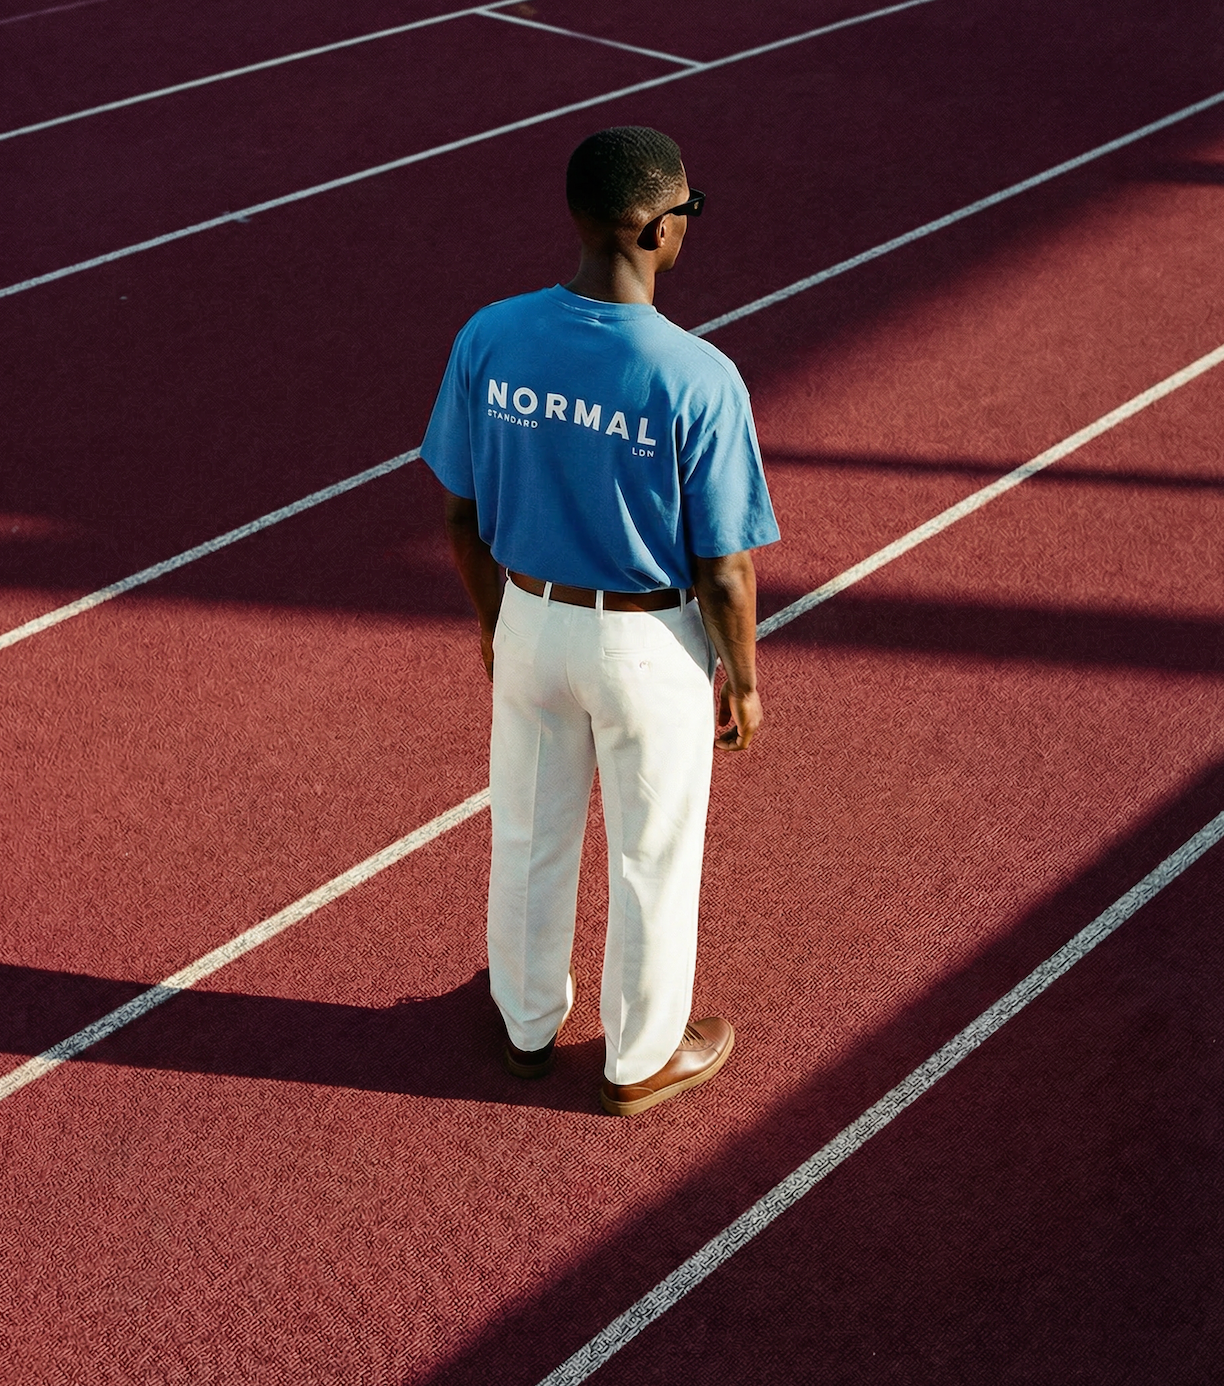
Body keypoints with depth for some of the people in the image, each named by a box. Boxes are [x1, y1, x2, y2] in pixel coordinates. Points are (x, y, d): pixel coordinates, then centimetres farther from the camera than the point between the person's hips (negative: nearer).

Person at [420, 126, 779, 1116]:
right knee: (652, 860, 17)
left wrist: (494, 619, 15)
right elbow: (725, 568, -17)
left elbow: (461, 514, -2)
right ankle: (642, 1060, 38)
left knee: (530, 837, 24)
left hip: (531, 624, 4)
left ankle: (530, 1024, 46)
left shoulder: (489, 340, -13)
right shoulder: (698, 379, -25)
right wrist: (744, 681, 0)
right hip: (651, 646, -4)